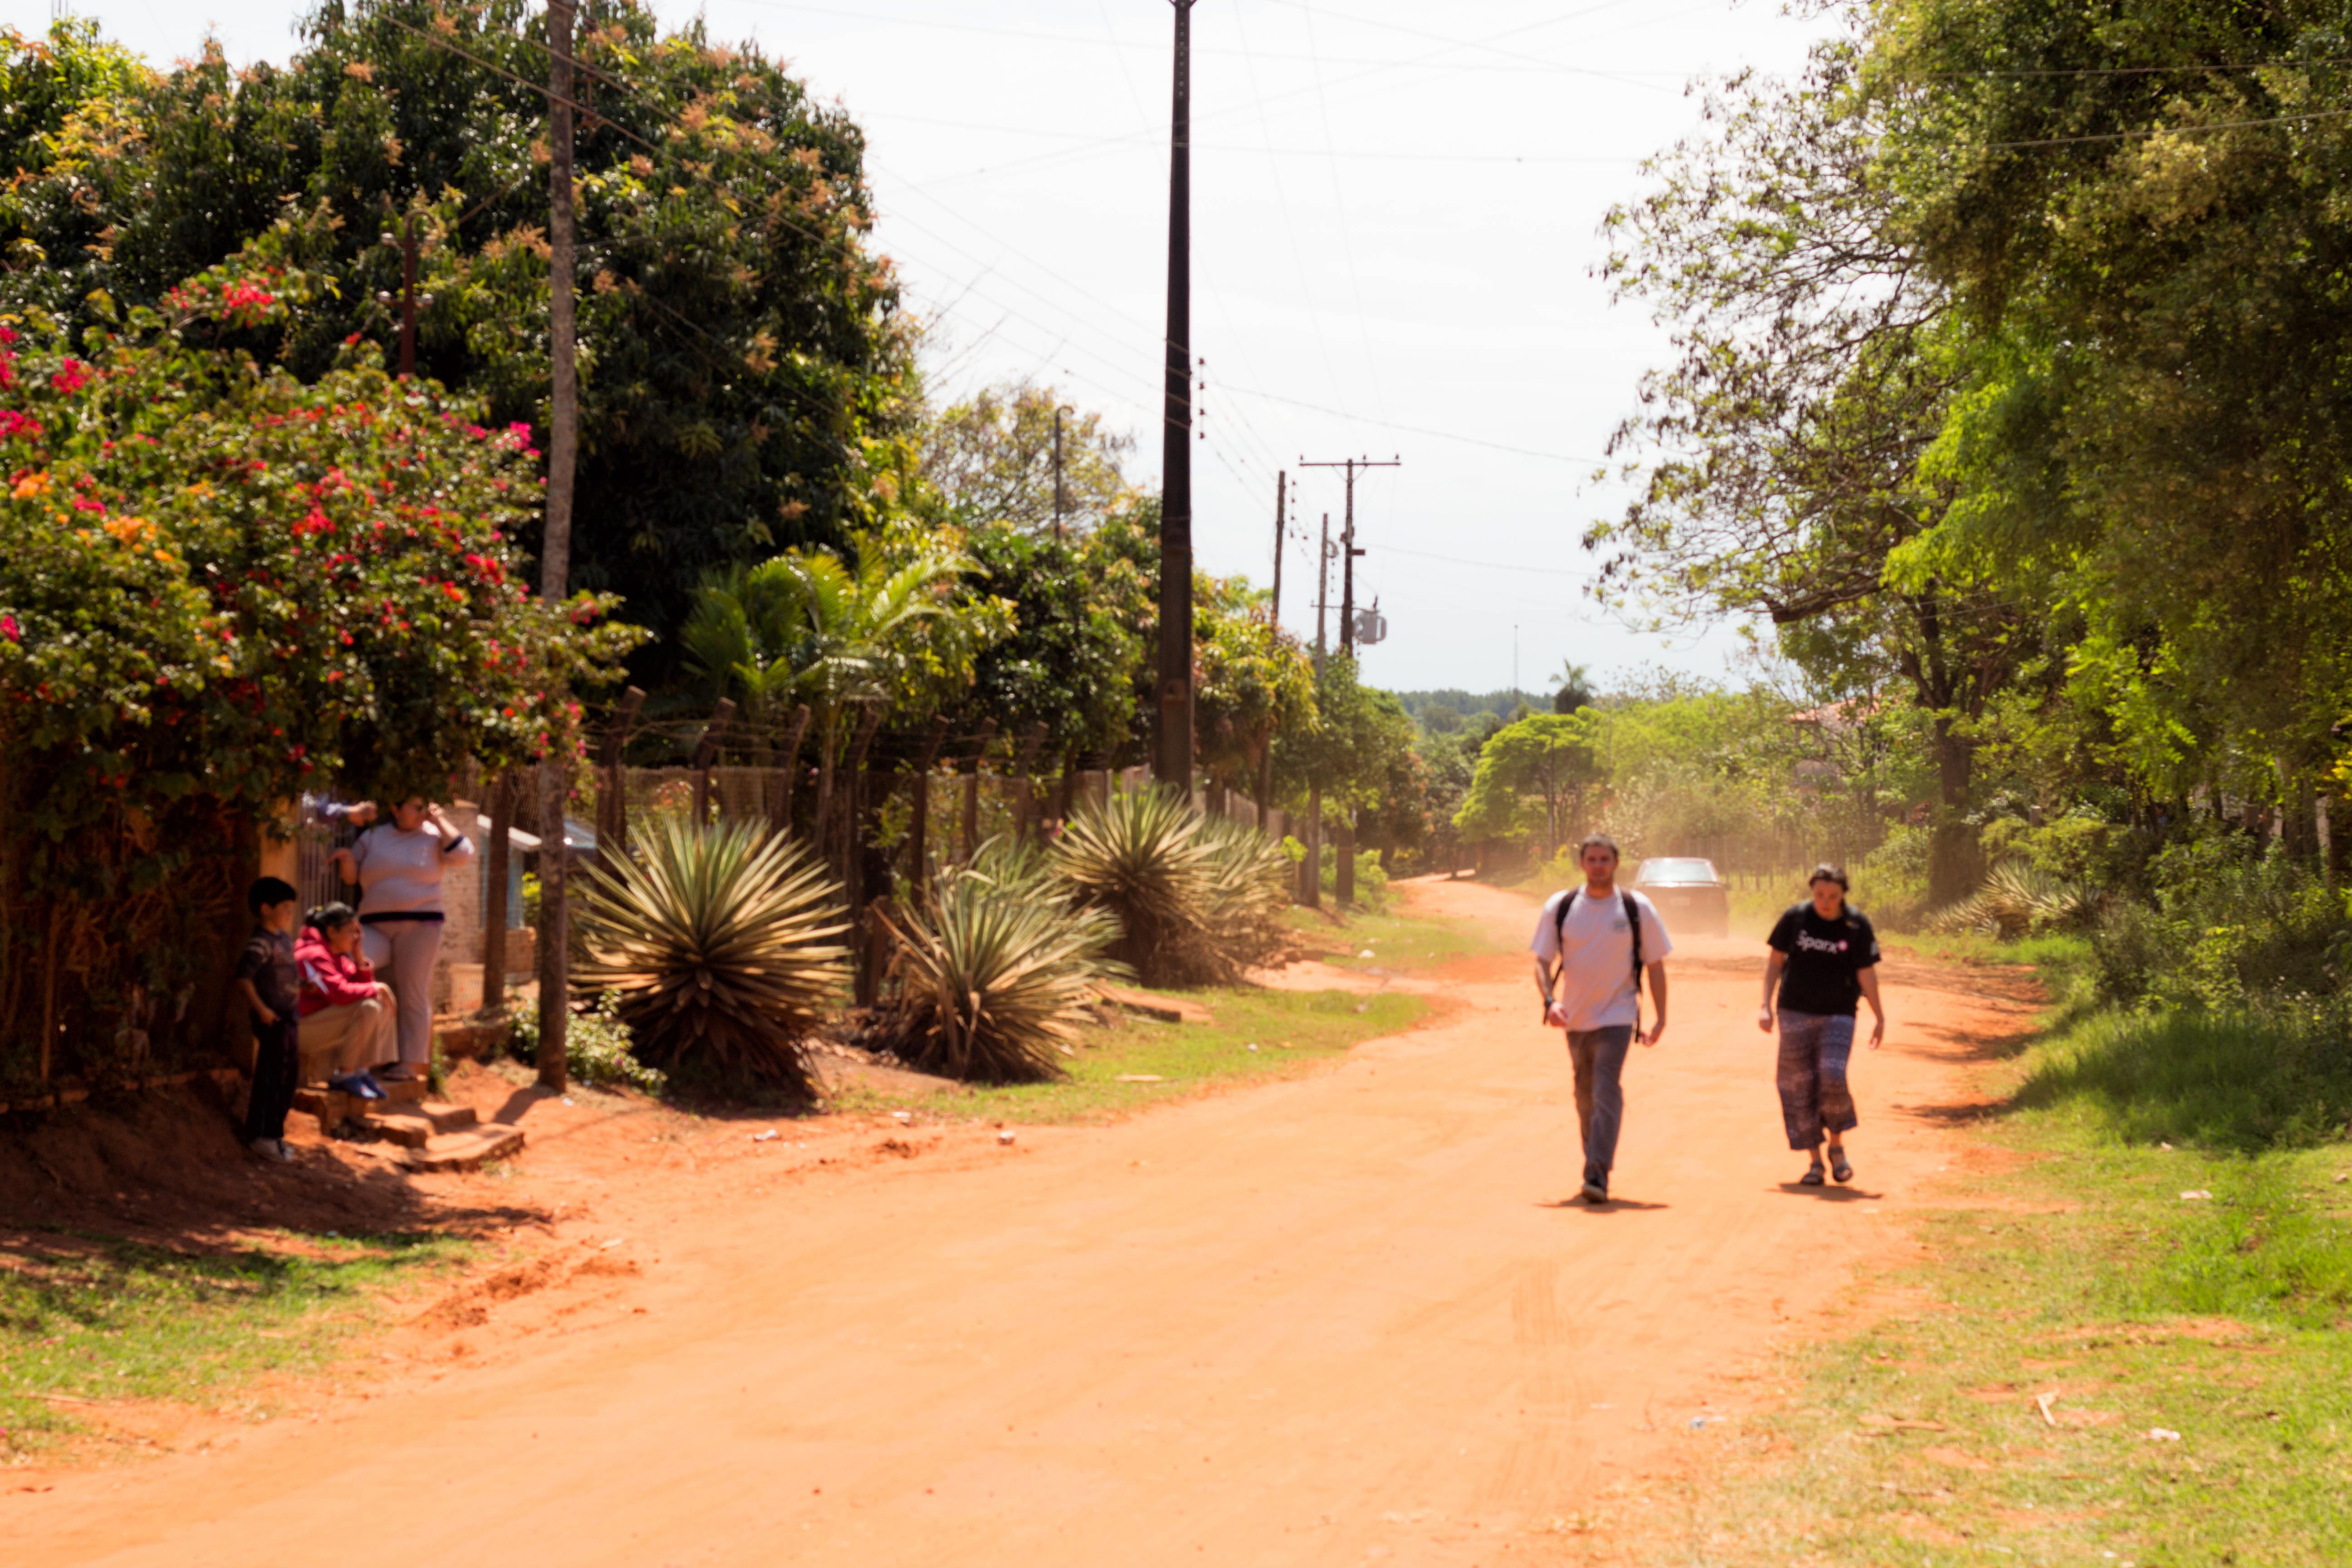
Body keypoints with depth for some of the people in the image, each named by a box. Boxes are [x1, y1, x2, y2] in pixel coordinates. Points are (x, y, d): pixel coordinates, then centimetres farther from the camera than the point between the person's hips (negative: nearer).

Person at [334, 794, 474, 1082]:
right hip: (375, 928, 2)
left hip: (420, 925, -2)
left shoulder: (433, 836, 8)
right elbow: (351, 876, 15)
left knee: (413, 996, -3)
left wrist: (440, 821, -3)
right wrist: (346, 859, -7)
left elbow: (463, 854, -8)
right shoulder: (372, 837, 14)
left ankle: (412, 1064, -1)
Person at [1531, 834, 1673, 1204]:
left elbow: (1654, 964, 3)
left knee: (1607, 1092, -17)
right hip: (1575, 1018, 3)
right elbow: (1542, 962, 1)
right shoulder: (1560, 907, 0)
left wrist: (1660, 1017, -1)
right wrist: (1550, 1001, -16)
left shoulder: (1638, 908, -3)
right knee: (1585, 1096, 13)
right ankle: (1596, 1165, 30)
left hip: (1617, 1016, -3)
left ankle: (1597, 1175, -23)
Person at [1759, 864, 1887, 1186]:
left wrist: (1879, 1017, 2)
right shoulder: (1796, 917, -1)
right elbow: (1776, 960, 6)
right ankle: (1815, 1160, 11)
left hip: (1838, 1015, -1)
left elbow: (1866, 973, 1)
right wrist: (1766, 1005, 1)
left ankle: (1837, 1146, 7)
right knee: (1799, 1086, 0)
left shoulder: (1857, 925, -3)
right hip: (1795, 1013, 2)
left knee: (1832, 1078, -17)